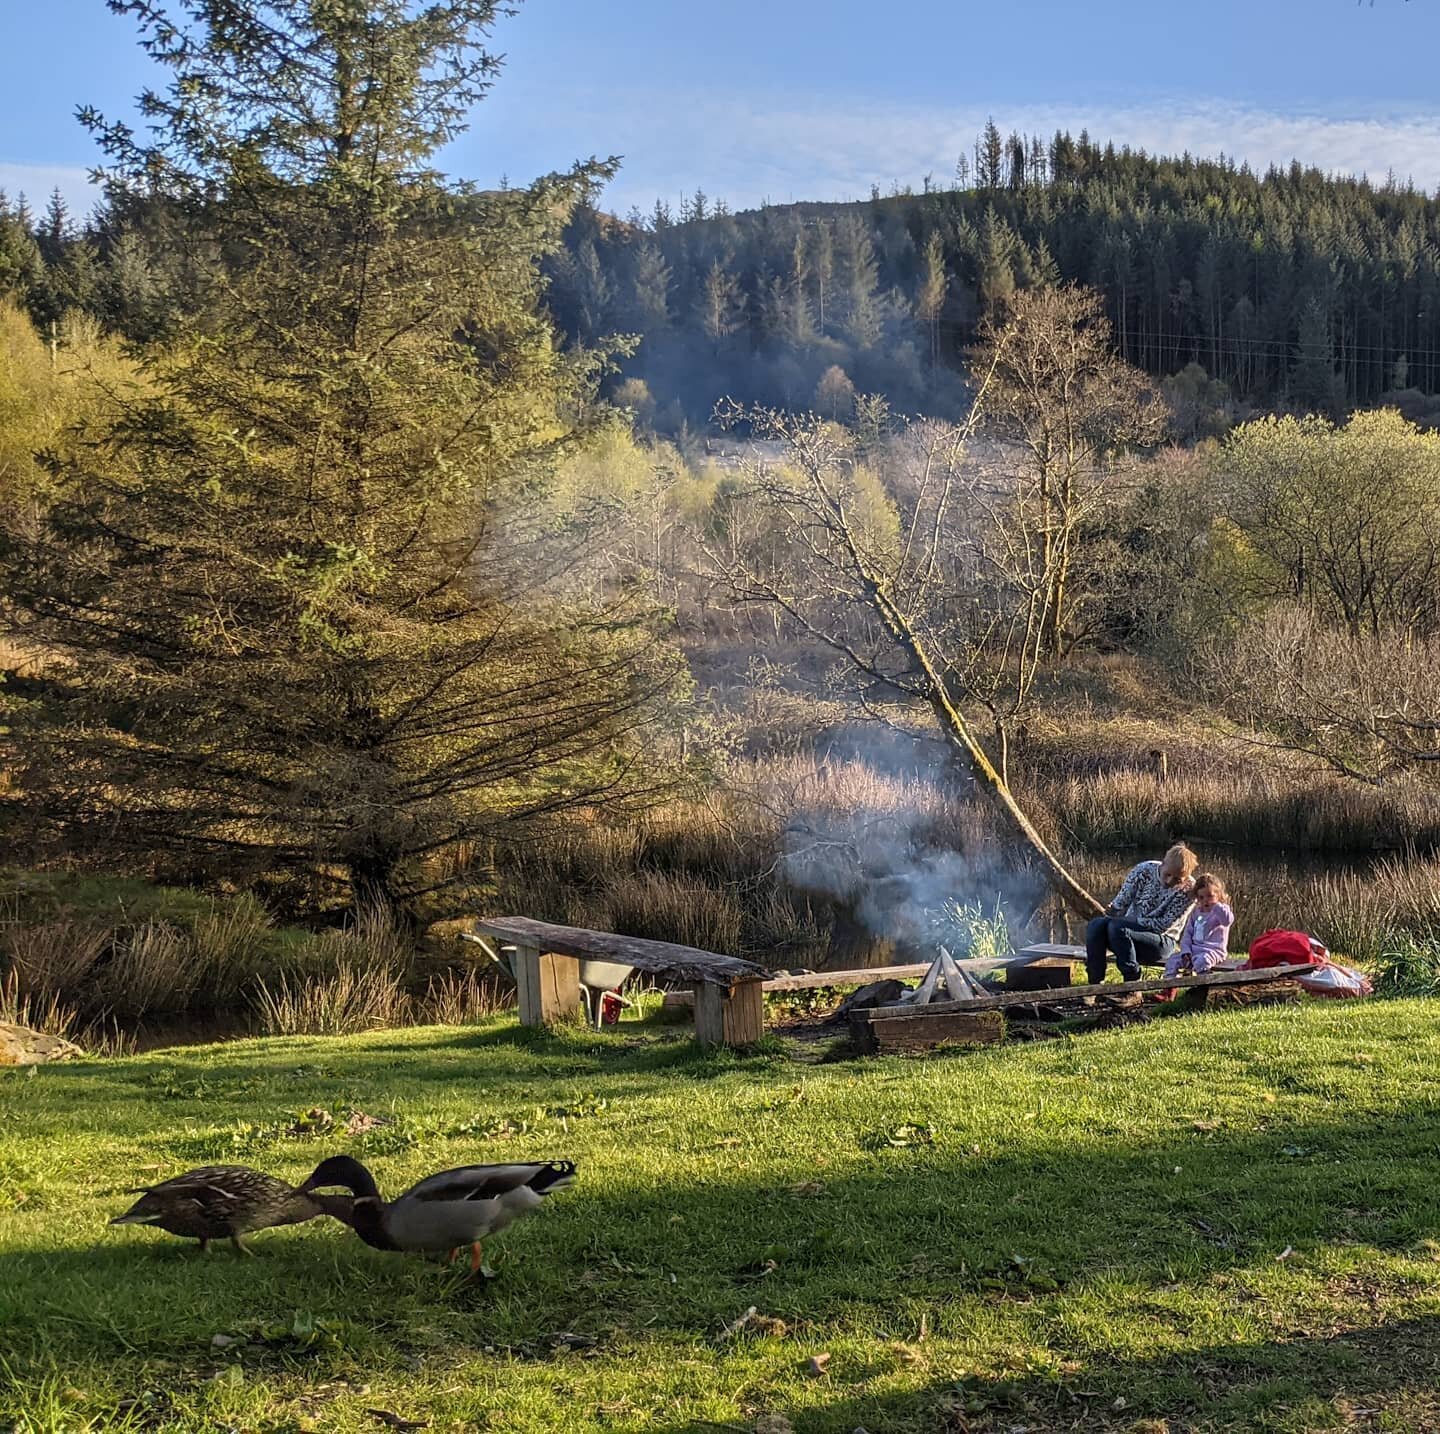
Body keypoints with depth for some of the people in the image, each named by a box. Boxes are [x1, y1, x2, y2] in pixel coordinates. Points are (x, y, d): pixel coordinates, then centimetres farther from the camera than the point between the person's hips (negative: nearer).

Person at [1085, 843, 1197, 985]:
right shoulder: (1144, 871, -6)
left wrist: (1134, 919, -17)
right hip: (1131, 927, 4)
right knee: (1095, 925, -27)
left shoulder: (1188, 889, -13)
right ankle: (1094, 985, -26)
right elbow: (1120, 903, -3)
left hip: (1162, 941, -4)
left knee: (1117, 928, -33)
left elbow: (1164, 926, -14)